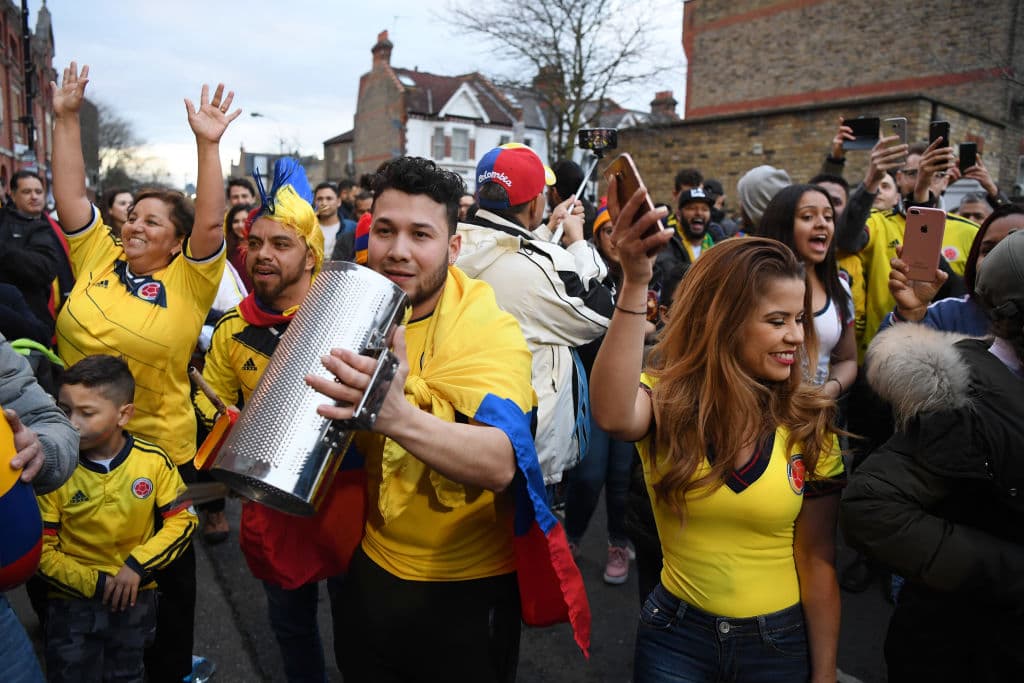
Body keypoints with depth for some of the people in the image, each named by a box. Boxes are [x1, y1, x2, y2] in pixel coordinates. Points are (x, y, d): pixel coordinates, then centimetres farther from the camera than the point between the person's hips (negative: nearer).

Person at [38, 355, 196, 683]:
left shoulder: (153, 460, -14)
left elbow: (182, 521, -8)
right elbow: (41, 550, -11)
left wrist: (137, 565, -18)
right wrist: (95, 584, -17)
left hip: (135, 597, 1)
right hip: (72, 600, -1)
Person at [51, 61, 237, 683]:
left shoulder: (188, 281, -9)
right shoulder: (97, 260, 2)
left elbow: (211, 222, -21)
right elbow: (72, 193, 1)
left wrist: (208, 144, -27)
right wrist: (66, 118, -4)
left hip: (159, 447, -4)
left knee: (167, 564, 13)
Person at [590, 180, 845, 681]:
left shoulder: (809, 425, -9)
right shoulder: (666, 398, -14)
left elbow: (817, 560, -3)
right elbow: (614, 417, -40)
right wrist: (635, 283, -48)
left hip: (780, 641, 1)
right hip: (675, 634, -1)